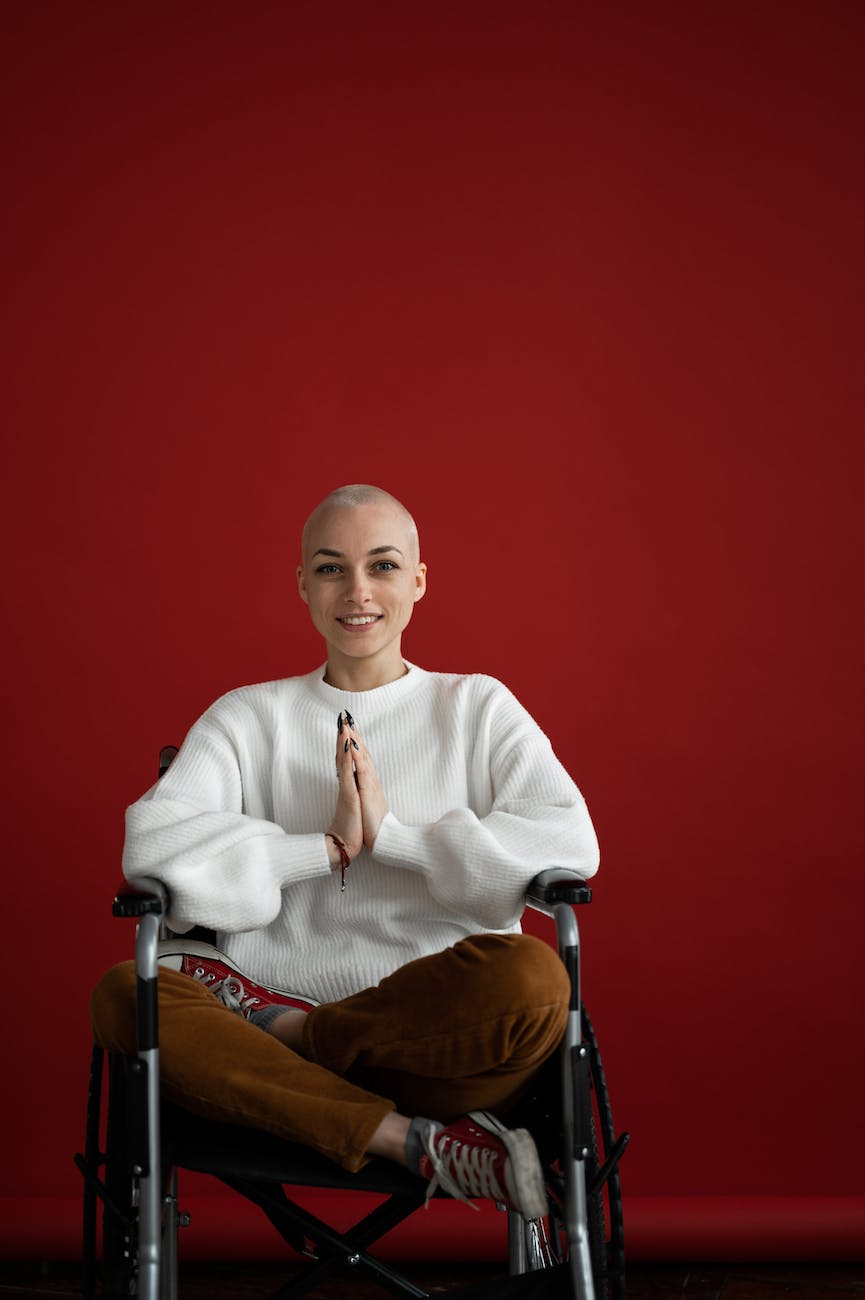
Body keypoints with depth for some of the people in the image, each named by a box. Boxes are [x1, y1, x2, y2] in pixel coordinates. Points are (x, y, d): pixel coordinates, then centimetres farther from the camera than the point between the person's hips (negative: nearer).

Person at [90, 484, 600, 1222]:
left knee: (530, 977, -34)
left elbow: (572, 843, -6)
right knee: (124, 994, -27)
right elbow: (151, 842, -5)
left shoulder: (477, 707, 13)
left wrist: (392, 833, -10)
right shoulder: (250, 718, 14)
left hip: (440, 1043, -1)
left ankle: (273, 1024, -14)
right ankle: (421, 1144, -28)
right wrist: (332, 848, -8)